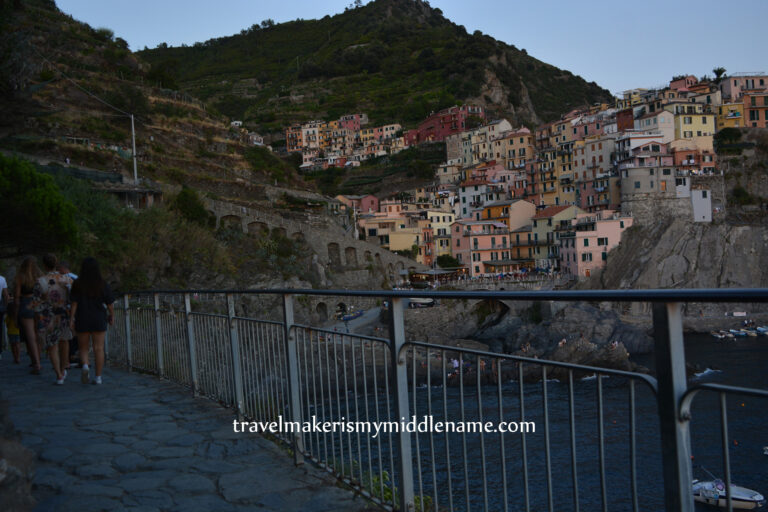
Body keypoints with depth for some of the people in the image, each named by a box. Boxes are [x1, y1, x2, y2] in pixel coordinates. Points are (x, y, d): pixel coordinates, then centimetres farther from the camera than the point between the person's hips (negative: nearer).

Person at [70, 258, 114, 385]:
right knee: (99, 348, 4)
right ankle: (98, 377, 3)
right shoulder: (102, 284, -3)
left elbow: (74, 303, -8)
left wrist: (71, 319, -5)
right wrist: (112, 316, 12)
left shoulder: (77, 284, -4)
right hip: (99, 320, 0)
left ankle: (85, 365, -15)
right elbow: (109, 303, -1)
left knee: (83, 348, 13)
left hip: (82, 320, 0)